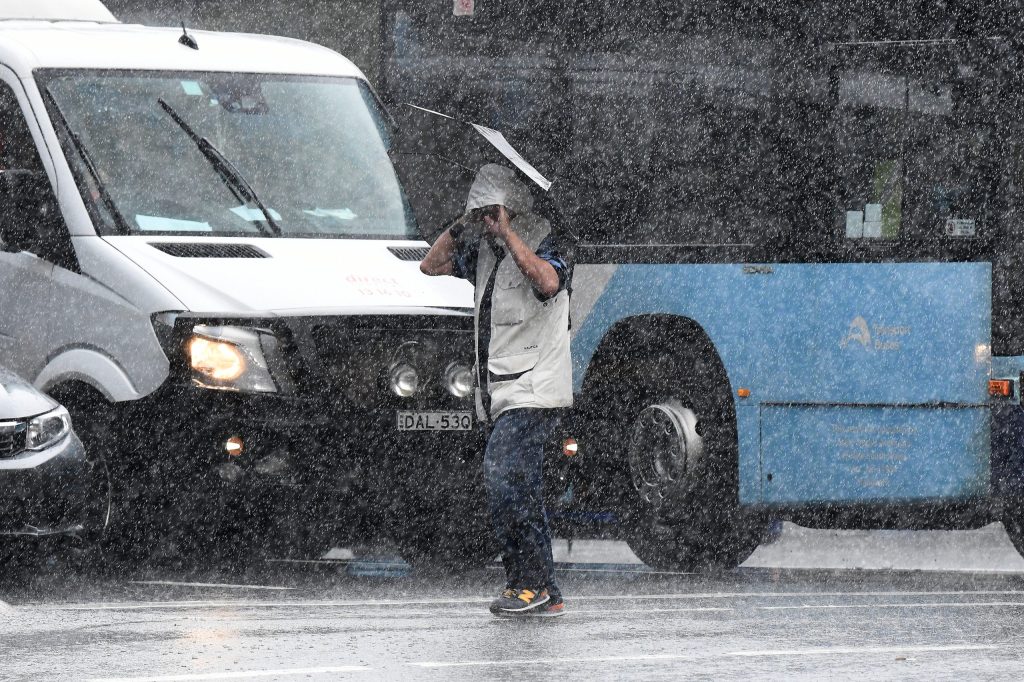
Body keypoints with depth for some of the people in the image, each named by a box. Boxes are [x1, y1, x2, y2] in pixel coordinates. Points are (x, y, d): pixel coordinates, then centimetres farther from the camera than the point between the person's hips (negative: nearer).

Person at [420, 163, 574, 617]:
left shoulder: (550, 244, -7)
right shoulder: (484, 251, 15)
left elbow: (548, 281, -28)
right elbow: (431, 265, 21)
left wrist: (507, 232, -22)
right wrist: (461, 226, 7)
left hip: (534, 392, -8)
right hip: (501, 395, 8)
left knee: (503, 478, -20)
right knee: (522, 494, 8)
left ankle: (529, 584, -17)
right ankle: (546, 595, 11)